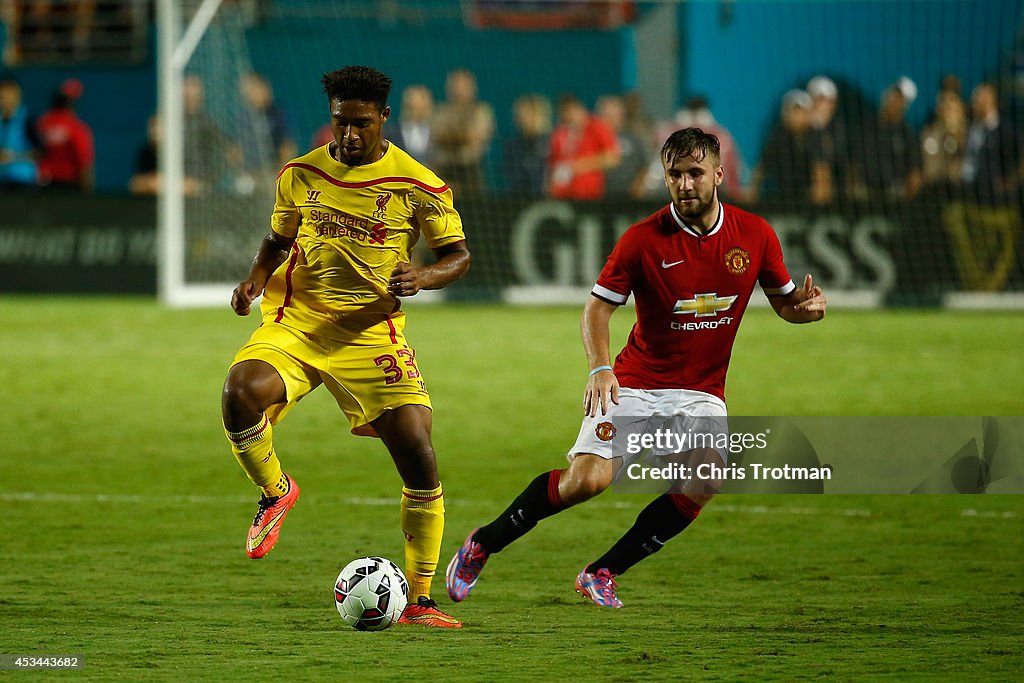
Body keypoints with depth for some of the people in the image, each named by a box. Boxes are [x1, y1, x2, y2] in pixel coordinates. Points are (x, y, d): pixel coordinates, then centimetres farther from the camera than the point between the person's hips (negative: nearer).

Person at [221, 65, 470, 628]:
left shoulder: (417, 186, -4)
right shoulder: (301, 175, 5)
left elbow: (458, 254, 4)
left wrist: (424, 277, -18)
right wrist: (255, 280, 0)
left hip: (371, 330, -1)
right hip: (296, 322, 1)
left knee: (418, 456, -11)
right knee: (241, 392, -30)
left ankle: (418, 599, 5)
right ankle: (275, 492, 2)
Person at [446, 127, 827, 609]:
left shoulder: (755, 234, -1)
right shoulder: (644, 239, -9)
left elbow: (785, 302, 11)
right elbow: (597, 307, -4)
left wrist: (806, 309, -13)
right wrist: (600, 367, -21)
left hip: (702, 393, 2)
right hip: (635, 384, -2)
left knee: (704, 479, -25)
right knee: (588, 479, -20)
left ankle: (601, 573, -9)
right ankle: (481, 546, 3)